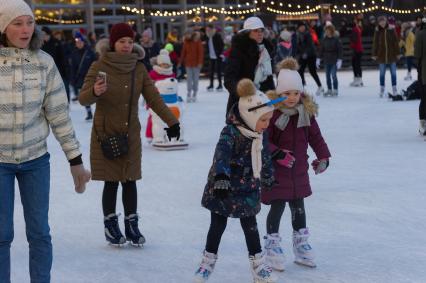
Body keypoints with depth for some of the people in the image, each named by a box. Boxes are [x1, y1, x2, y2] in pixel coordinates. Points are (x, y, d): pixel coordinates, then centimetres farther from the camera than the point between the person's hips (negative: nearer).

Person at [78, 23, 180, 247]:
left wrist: (171, 121, 0)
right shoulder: (100, 66, -8)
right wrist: (95, 92, -36)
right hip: (105, 134, -3)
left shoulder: (139, 68, 3)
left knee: (130, 181, 5)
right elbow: (83, 98, -14)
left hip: (131, 134, 3)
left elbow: (153, 98, 6)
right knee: (111, 182, -1)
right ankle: (111, 226, 12)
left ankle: (132, 226, 14)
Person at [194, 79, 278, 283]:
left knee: (250, 226, 12)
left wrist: (268, 179, 28)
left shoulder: (260, 135, -1)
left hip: (248, 190, 5)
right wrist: (221, 177, -56)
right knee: (218, 225, 7)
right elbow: (221, 155, -40)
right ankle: (208, 262, 24)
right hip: (223, 188, -5)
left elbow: (264, 157, 16)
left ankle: (258, 265, 22)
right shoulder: (230, 133, -24)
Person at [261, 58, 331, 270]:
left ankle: (301, 246, 28)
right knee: (277, 206, 0)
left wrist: (322, 156, 2)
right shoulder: (271, 112, -19)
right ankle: (272, 246, 16)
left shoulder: (306, 112, 0)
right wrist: (278, 154, -29)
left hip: (299, 169, 5)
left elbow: (315, 136, 9)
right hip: (276, 170, -5)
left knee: (298, 206, 15)